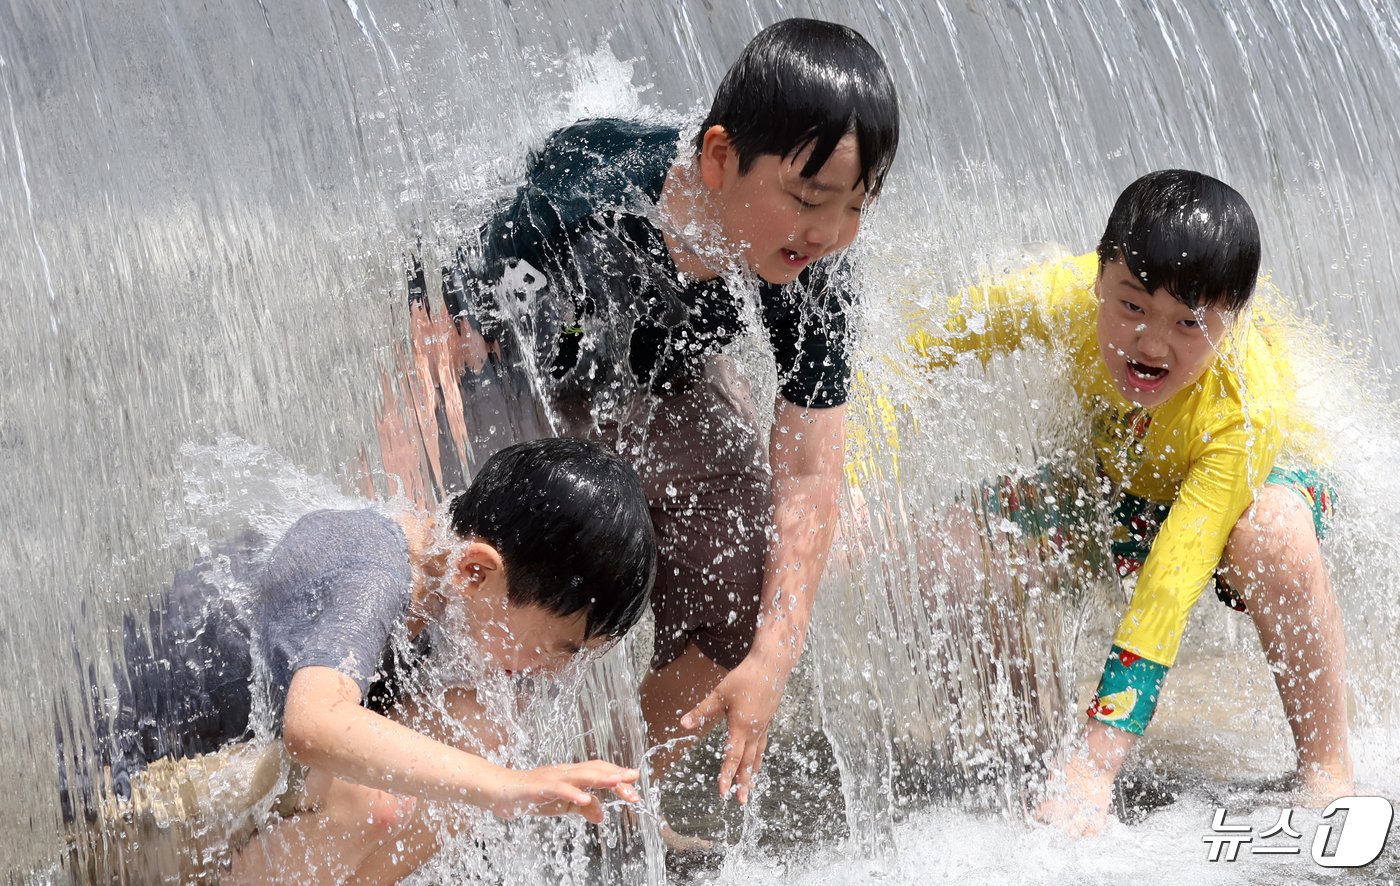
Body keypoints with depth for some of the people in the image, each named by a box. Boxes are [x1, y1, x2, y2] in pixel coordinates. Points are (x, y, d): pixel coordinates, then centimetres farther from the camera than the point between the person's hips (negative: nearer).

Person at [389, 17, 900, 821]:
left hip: (665, 375, 4)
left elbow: (807, 478, -22)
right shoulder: (575, 211, -43)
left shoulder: (813, 275, -29)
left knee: (750, 612, -4)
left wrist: (772, 661, -27)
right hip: (509, 359, -4)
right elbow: (431, 361, -39)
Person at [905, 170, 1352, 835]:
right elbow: (915, 353, -16)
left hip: (1261, 479, -4)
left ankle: (1327, 770, -20)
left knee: (1275, 539, -41)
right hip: (1113, 480, 4)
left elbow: (1173, 580, -43)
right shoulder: (1062, 297, -32)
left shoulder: (1247, 405, -39)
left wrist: (1098, 762, -46)